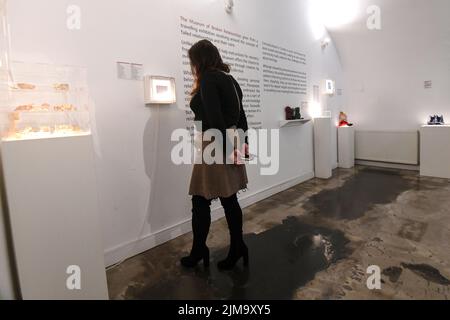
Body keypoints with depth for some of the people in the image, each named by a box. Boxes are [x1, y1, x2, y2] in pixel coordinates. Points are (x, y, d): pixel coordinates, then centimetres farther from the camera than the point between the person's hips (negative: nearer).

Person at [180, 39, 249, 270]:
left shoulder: (208, 78, -8)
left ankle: (198, 252, 20)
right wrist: (244, 142, 16)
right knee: (229, 199, 12)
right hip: (231, 143, 9)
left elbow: (214, 117, -19)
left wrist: (225, 148, -17)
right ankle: (237, 248, 21)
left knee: (200, 201, 4)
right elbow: (240, 115, 15)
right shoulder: (229, 79, 16)